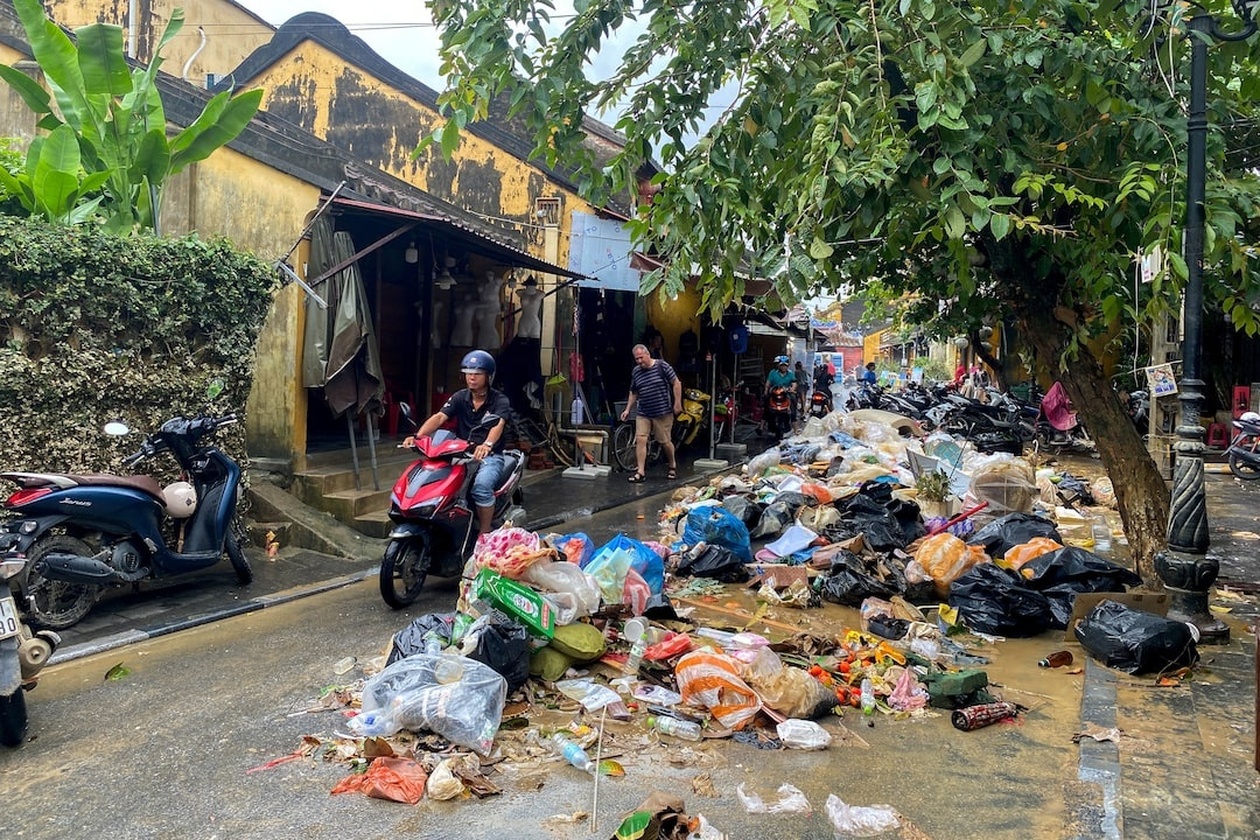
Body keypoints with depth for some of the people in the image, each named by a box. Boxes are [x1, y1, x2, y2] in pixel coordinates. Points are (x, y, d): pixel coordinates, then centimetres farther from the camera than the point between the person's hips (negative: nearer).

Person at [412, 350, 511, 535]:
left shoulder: (499, 401, -5)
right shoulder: (459, 398, 8)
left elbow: (498, 424, -25)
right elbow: (439, 417, -7)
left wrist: (487, 445, -48)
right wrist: (418, 436, -27)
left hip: (490, 456, -4)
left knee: (481, 485, -34)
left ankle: (484, 534, -19)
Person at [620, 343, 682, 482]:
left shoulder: (662, 365, -7)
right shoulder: (636, 372, 8)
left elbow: (676, 383, -5)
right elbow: (633, 393, 18)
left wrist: (677, 403, -8)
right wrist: (628, 410, 12)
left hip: (663, 413, -4)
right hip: (643, 413, 4)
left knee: (665, 441, 5)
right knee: (640, 440, -8)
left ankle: (673, 465, 30)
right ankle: (641, 471, -5)